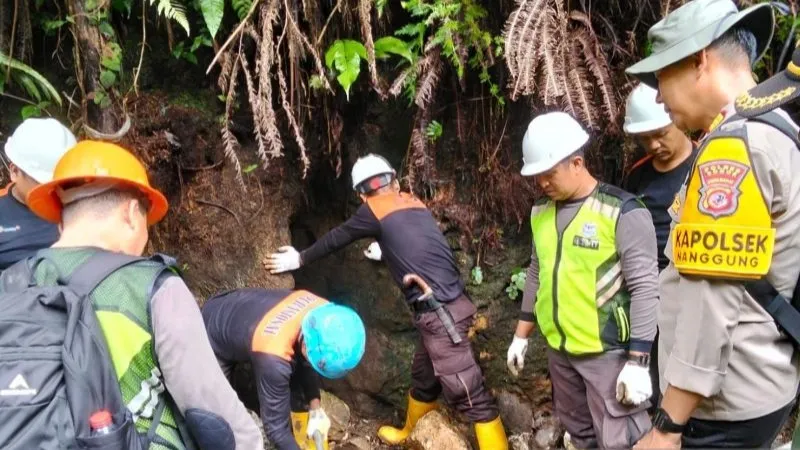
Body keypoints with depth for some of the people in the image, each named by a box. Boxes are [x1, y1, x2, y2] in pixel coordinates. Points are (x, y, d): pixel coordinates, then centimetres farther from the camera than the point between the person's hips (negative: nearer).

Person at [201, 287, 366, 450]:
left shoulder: (320, 310, -26)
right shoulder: (274, 354, -45)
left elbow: (305, 362, -5)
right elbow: (276, 425, -33)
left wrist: (315, 407, -12)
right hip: (213, 339, -6)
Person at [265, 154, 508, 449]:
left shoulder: (375, 210, -2)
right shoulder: (414, 205, 16)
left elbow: (336, 239, 12)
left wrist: (300, 259, 27)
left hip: (439, 313, -8)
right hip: (442, 308, 8)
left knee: (471, 397, -7)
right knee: (423, 377, 27)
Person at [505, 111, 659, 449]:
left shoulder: (623, 211, -16)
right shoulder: (541, 211, 5)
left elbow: (645, 288, -16)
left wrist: (637, 361, -18)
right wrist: (521, 335, 16)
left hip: (608, 351, -6)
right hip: (559, 349, 7)